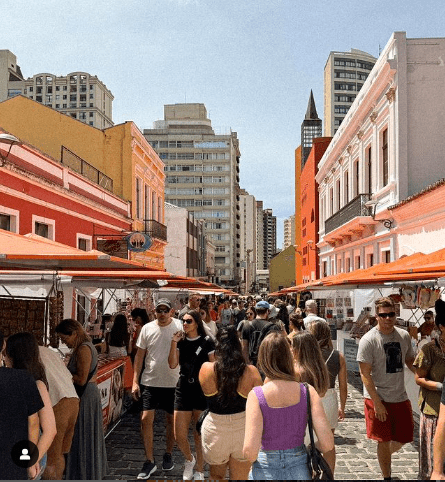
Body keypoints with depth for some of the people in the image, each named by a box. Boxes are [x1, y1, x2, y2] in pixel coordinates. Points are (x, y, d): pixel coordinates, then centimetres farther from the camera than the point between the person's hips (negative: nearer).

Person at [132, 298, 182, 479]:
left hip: (173, 383, -1)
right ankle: (150, 461, 13)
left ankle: (168, 455, 33)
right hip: (150, 381, 2)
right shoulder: (147, 328, 0)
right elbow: (140, 355, 5)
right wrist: (135, 381, 2)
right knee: (146, 419, -1)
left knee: (171, 420, 12)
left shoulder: (180, 327, -8)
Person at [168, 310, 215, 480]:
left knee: (199, 435, 6)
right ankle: (189, 460, 33)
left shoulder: (207, 342, -5)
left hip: (202, 390, -3)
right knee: (179, 435, 3)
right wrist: (174, 343, -12)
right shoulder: (181, 341, 5)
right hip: (183, 389, 3)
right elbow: (173, 365, -4)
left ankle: (199, 471, 23)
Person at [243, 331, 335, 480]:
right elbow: (327, 443, -14)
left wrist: (252, 458, -1)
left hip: (266, 472, -1)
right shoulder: (308, 391, -11)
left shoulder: (256, 396, -17)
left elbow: (250, 451, -23)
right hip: (299, 470, 2)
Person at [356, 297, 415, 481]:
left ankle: (384, 456, 44)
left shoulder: (404, 335, 2)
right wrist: (377, 402, -18)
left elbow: (410, 362, 17)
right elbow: (365, 374, -15)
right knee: (384, 441, 4)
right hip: (378, 398, -5)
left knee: (404, 438, 15)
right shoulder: (368, 340, -15)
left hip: (400, 397, 5)